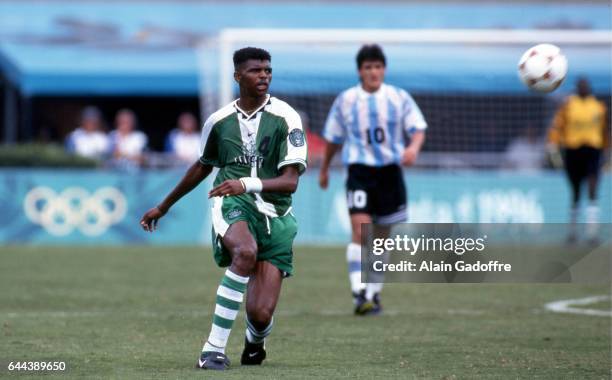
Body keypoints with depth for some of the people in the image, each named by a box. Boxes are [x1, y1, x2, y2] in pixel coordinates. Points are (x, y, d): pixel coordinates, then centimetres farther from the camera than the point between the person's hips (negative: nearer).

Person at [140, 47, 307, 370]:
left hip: (274, 217, 0)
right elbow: (203, 167, 25)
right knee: (246, 251, -38)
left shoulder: (285, 118, -5)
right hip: (232, 205, 0)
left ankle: (255, 342, 32)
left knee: (261, 315, -10)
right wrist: (164, 206, 33)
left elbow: (290, 182, -11)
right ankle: (214, 349, -34)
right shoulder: (219, 121, 6)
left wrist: (247, 183, -28)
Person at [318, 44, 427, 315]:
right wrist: (324, 169, 22)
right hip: (360, 170, -2)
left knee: (382, 236, 10)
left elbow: (418, 129, 1)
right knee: (360, 230, -19)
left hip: (390, 171, 2)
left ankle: (374, 293, 24)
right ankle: (359, 293, -24)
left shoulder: (399, 98, 3)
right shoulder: (346, 100, 2)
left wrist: (414, 147, -21)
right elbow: (332, 138, 14)